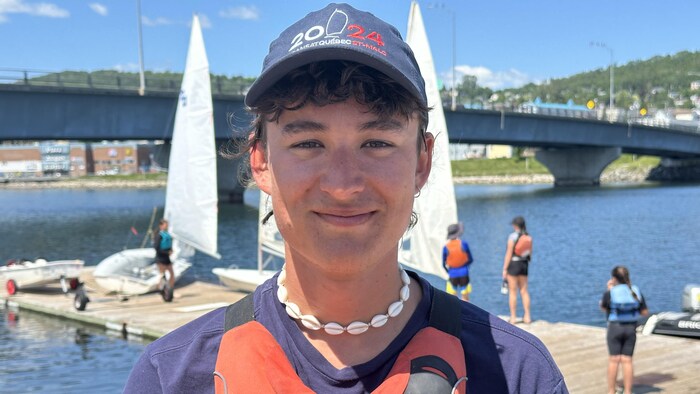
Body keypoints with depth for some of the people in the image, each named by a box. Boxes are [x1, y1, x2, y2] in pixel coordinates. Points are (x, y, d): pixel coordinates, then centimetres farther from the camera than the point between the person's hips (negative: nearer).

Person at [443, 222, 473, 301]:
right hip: (464, 274, 0)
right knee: (465, 297, 10)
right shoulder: (463, 244, -10)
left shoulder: (446, 247, -9)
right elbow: (470, 259, -2)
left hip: (452, 275, 0)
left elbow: (444, 264, -4)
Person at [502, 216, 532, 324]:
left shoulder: (513, 236, -14)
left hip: (513, 264, -5)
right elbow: (530, 253, 9)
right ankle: (527, 317, 12)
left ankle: (513, 317, 5)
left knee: (512, 291, 1)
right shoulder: (529, 237, 3)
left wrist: (505, 269, -10)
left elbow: (509, 254, -15)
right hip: (524, 264, 5)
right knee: (524, 291, 11)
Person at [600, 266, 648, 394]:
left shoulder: (610, 293, -10)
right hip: (631, 328, 3)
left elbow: (603, 307, 8)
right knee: (627, 360, 6)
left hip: (615, 327, -3)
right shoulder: (636, 291, -1)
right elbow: (645, 312, 2)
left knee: (614, 360, 2)